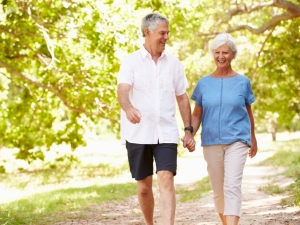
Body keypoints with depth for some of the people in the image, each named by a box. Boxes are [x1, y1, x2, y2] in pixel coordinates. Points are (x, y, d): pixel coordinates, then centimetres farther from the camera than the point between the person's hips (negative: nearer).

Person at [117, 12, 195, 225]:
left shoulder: (173, 63, 7)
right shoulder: (131, 61, -3)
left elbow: (182, 98, 13)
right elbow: (123, 91, -19)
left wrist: (189, 130, 7)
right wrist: (128, 109, -41)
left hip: (166, 133, 1)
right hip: (138, 133, -1)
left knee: (166, 180, -14)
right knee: (144, 186, 9)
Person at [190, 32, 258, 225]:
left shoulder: (243, 82, 2)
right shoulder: (204, 83, 5)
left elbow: (248, 112, 12)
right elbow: (197, 114, 6)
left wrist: (253, 139, 20)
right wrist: (190, 134, -10)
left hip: (237, 140, -2)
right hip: (211, 142, 3)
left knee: (232, 186, -15)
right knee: (218, 189, 10)